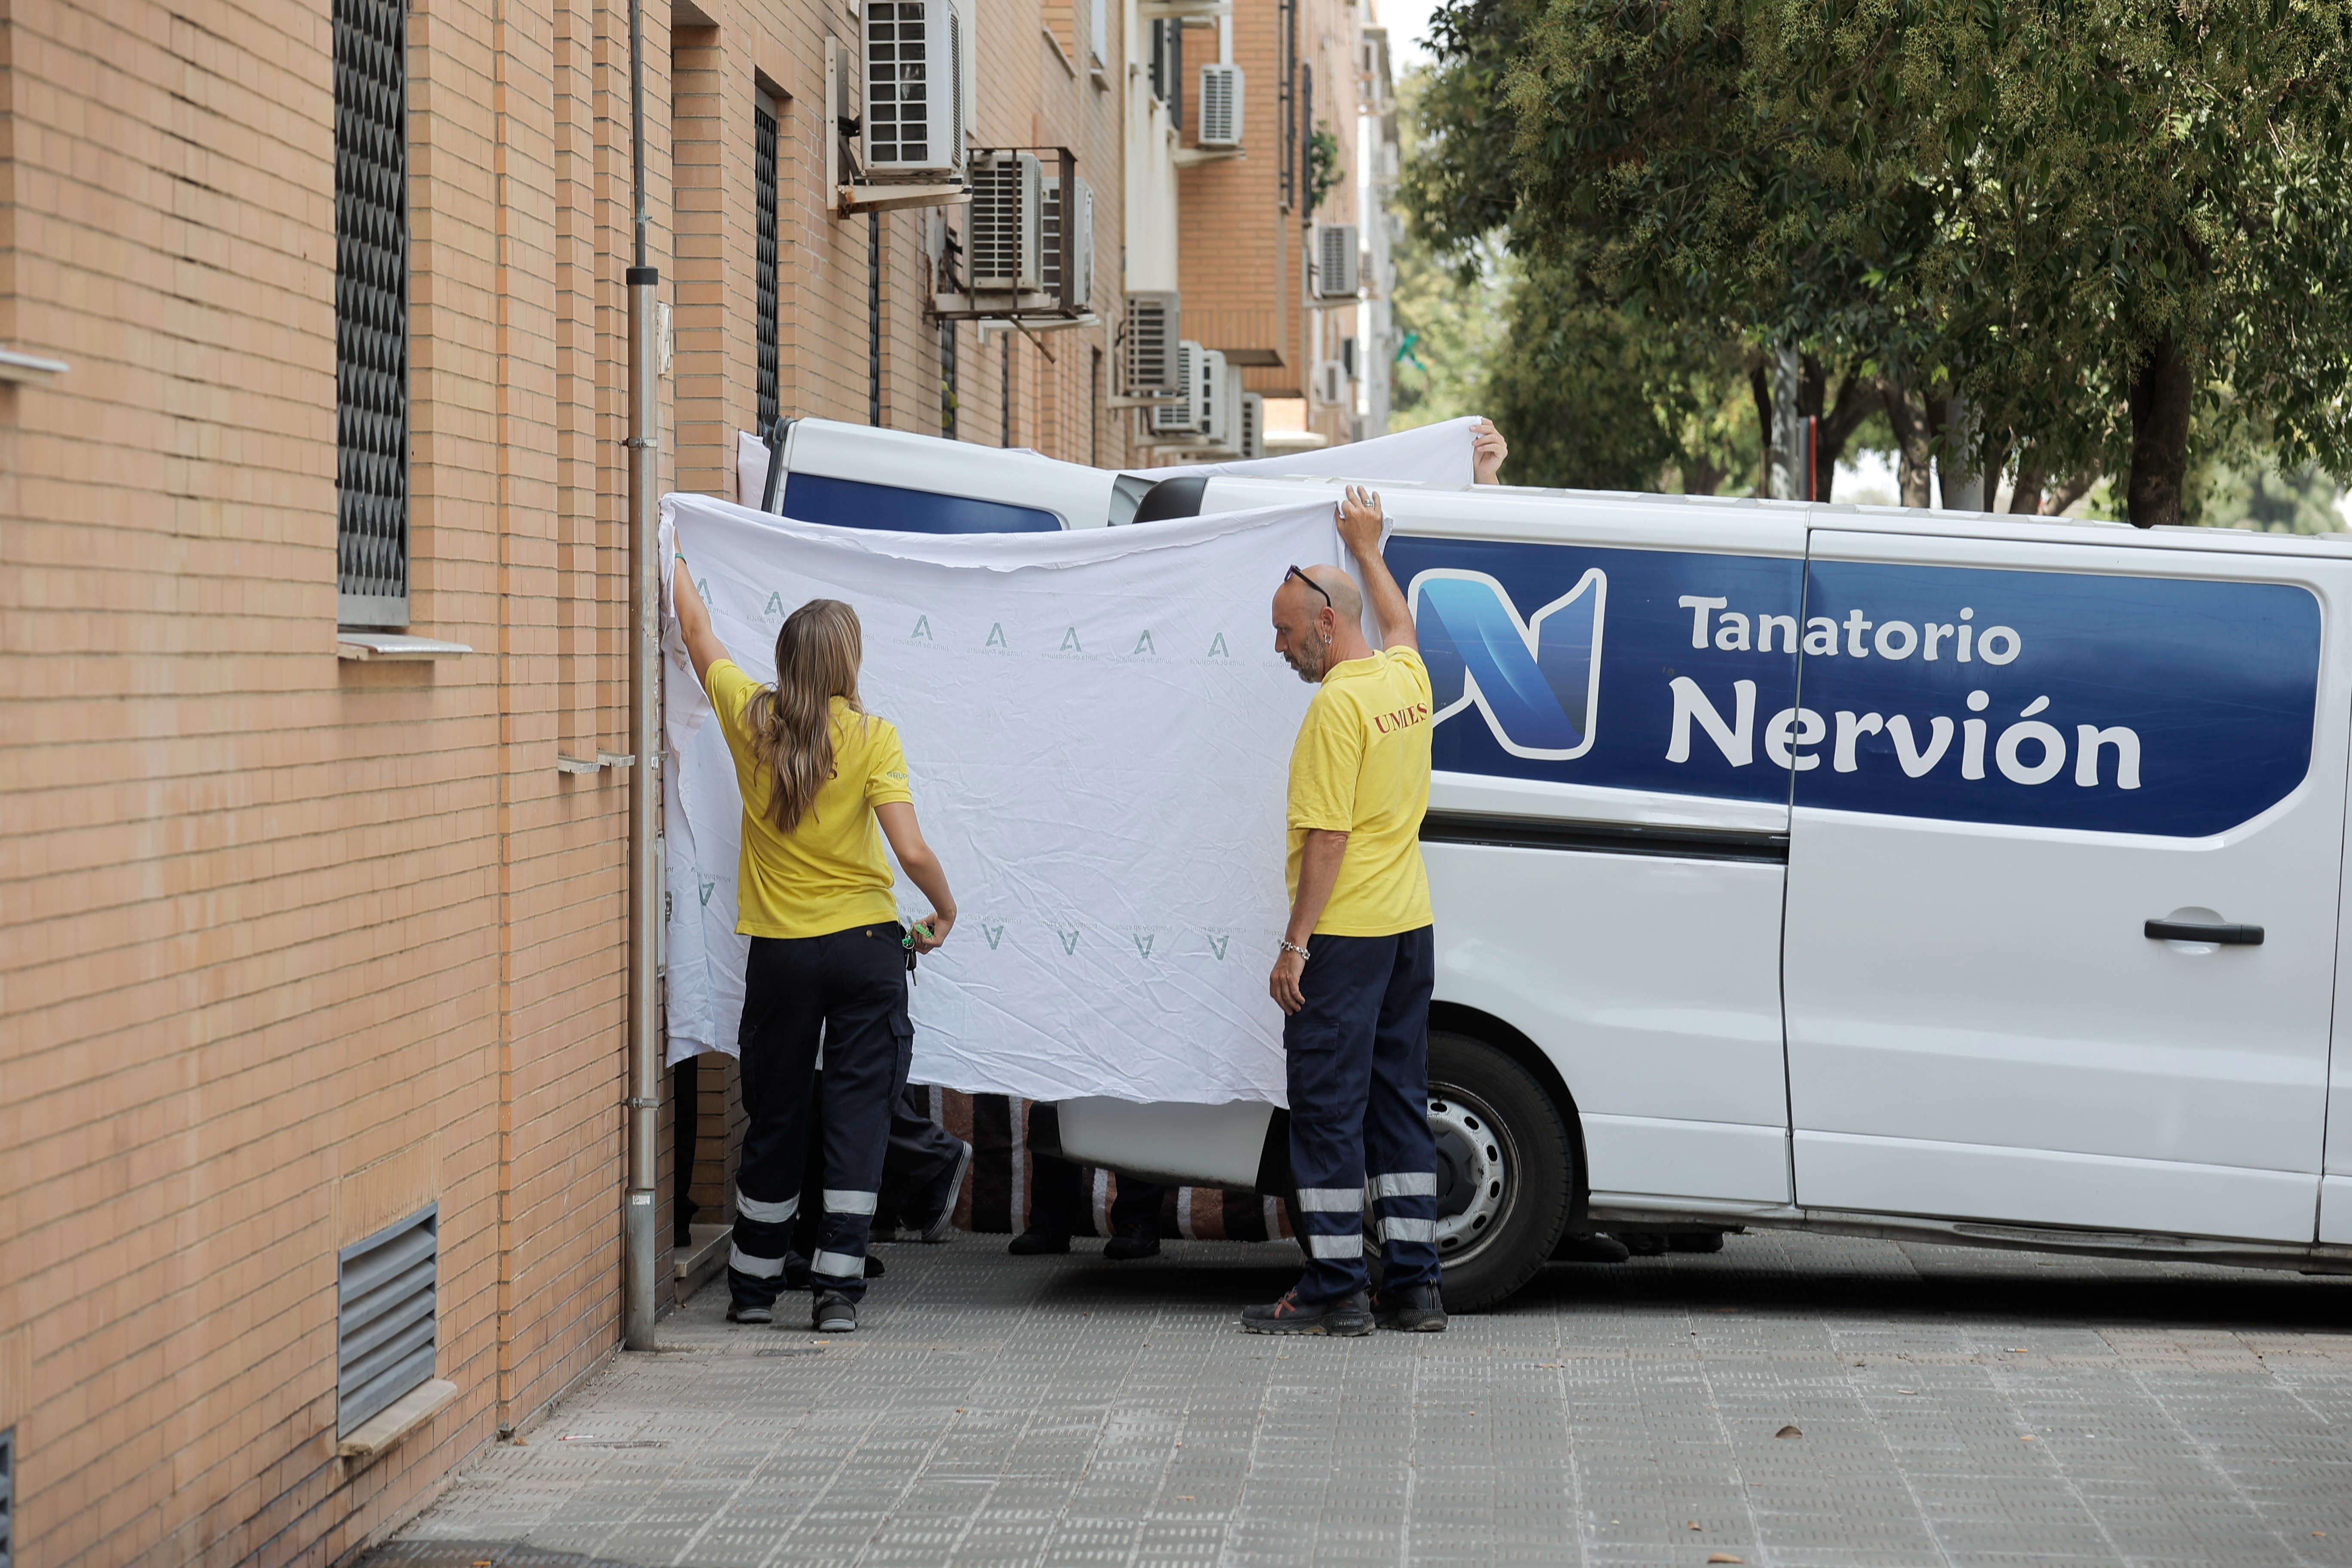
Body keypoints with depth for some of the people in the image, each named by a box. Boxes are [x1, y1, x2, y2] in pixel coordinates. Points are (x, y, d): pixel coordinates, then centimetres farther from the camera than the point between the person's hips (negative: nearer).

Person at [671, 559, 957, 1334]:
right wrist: (944, 909, 5)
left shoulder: (751, 720, -2)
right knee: (858, 1111, 2)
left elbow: (699, 633, 15)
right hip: (867, 946, -2)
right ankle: (838, 1288, -2)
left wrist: (670, 558, 31)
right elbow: (912, 851, -14)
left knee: (774, 1117, 14)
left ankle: (753, 1286, 22)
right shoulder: (871, 737, -9)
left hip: (780, 950, 3)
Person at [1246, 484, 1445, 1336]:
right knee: (1399, 1102, 12)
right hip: (1410, 923, 9)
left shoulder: (1338, 703, -16)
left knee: (1329, 1108, -4)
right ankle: (1413, 1283, 13)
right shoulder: (1407, 678, 8)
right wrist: (1366, 546, 45)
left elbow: (1327, 839, -19)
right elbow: (1400, 623, 35)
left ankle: (1335, 1290, -2)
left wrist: (1295, 945, -17)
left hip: (1344, 933, -9)